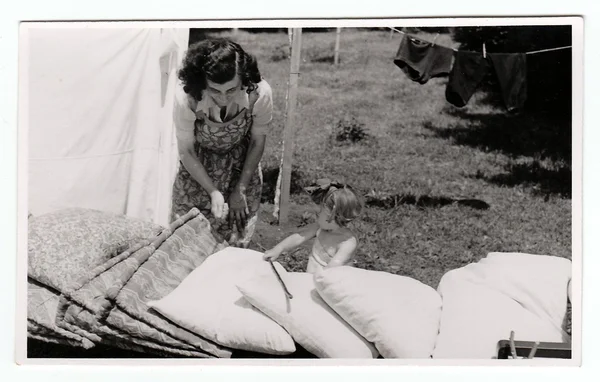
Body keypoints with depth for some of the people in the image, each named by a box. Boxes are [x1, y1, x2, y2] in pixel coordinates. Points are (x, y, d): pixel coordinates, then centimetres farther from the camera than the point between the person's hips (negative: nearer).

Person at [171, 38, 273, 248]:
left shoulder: (259, 93, -30)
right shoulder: (186, 98, -33)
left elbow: (257, 142, -11)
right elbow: (186, 151, -16)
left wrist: (240, 190, -8)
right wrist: (213, 191, -22)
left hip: (241, 165, 1)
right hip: (198, 167, -1)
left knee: (235, 244, 4)